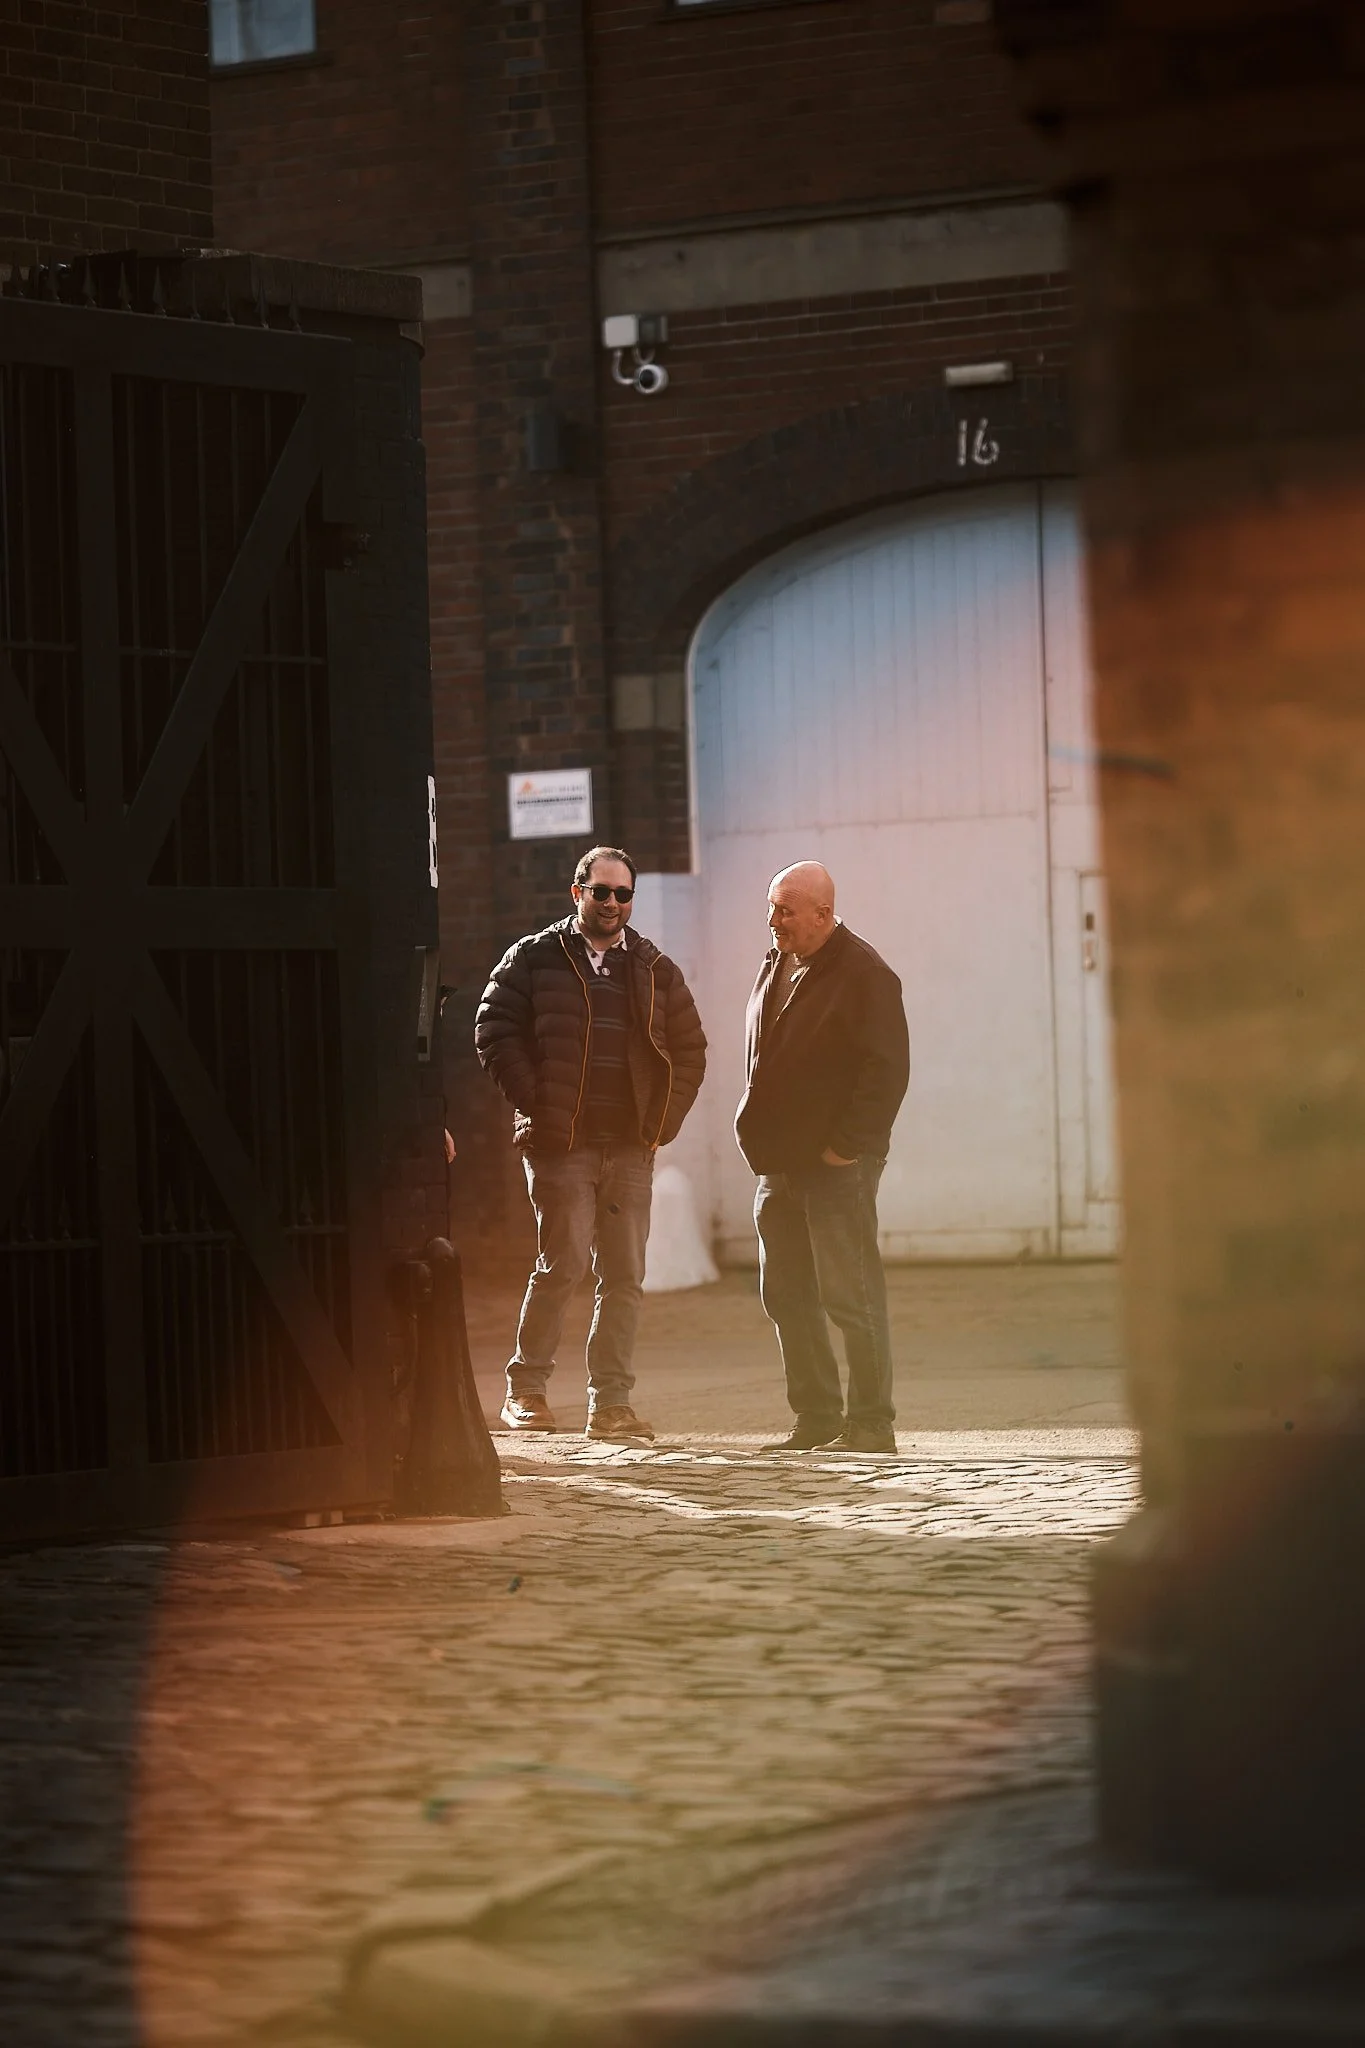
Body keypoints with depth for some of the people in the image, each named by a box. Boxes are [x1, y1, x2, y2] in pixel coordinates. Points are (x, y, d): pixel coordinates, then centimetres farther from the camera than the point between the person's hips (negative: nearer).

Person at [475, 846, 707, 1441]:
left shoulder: (654, 968, 14)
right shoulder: (535, 958, 4)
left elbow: (689, 1049, 18)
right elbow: (495, 1030, -1)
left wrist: (663, 1118, 6)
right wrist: (534, 1104, -9)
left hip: (631, 1147, 4)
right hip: (561, 1143, -4)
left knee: (624, 1275, 1)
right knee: (564, 1261, -12)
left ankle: (611, 1402, 6)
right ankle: (526, 1388, 1)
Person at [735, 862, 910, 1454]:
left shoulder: (863, 975, -12)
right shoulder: (776, 967, 14)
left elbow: (887, 1070, -16)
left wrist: (849, 1145, -18)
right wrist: (757, 1132, 13)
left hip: (837, 1166, -8)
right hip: (780, 1164, 8)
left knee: (850, 1296, -5)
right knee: (786, 1295, 9)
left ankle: (870, 1423, 0)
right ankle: (816, 1418, 16)